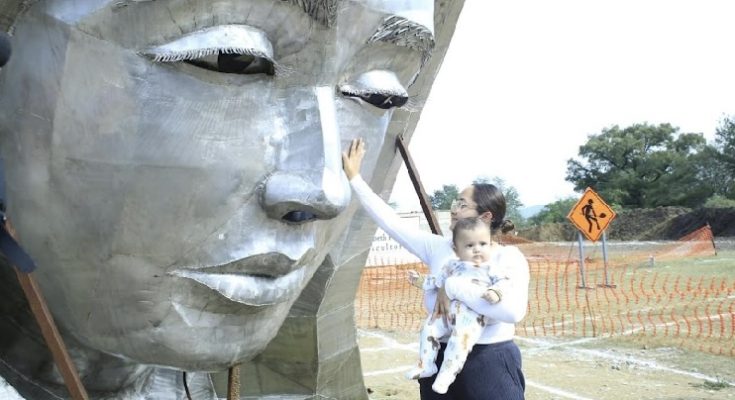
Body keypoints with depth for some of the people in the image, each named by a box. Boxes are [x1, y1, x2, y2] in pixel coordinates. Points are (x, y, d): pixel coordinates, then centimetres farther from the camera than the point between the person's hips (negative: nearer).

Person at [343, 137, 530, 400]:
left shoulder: (508, 257, -12)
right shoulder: (438, 248, 2)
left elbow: (512, 310, -29)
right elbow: (390, 221, 4)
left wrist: (452, 287, -23)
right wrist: (354, 178, 6)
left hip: (491, 363, -4)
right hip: (441, 359, 5)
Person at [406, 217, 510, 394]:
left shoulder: (490, 268, 8)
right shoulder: (453, 266, 21)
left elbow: (504, 282, -2)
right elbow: (438, 281, 28)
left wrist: (495, 292, -22)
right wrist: (420, 280, 20)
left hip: (473, 316, -5)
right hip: (448, 311, 5)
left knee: (460, 339, -26)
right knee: (429, 328, -6)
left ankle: (446, 375, -20)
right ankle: (426, 365, 8)